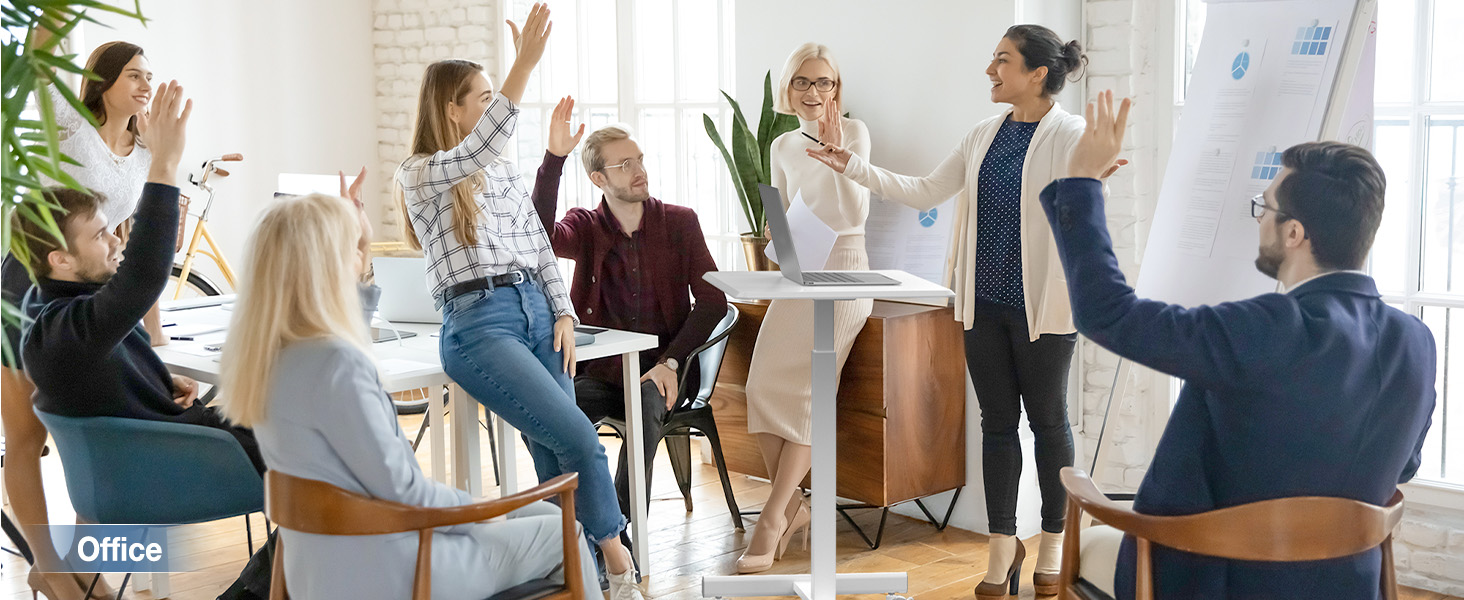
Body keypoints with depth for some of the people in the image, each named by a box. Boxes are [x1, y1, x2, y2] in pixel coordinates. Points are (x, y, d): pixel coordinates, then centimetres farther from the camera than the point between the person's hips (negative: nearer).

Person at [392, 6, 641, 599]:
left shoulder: (503, 169, 19)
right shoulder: (419, 175, -1)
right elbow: (476, 151, -22)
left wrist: (563, 313, 4)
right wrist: (524, 65, -29)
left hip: (537, 309, 6)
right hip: (478, 322, -6)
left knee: (558, 460, -2)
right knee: (578, 440, -15)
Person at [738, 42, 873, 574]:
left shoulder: (854, 132, -1)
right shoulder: (783, 147, 15)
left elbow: (856, 214, -11)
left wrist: (836, 151, -16)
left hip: (843, 268, -5)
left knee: (804, 390, -15)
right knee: (763, 387, -11)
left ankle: (773, 516, -10)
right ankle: (793, 506, 1)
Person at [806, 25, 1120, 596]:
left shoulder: (1070, 136, -9)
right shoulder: (984, 136, 9)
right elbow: (925, 192, 13)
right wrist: (854, 167, 7)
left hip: (1042, 307, -5)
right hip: (985, 303, 5)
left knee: (1047, 421, 8)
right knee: (997, 422, 11)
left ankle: (1052, 541, 25)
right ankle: (1003, 544, 21)